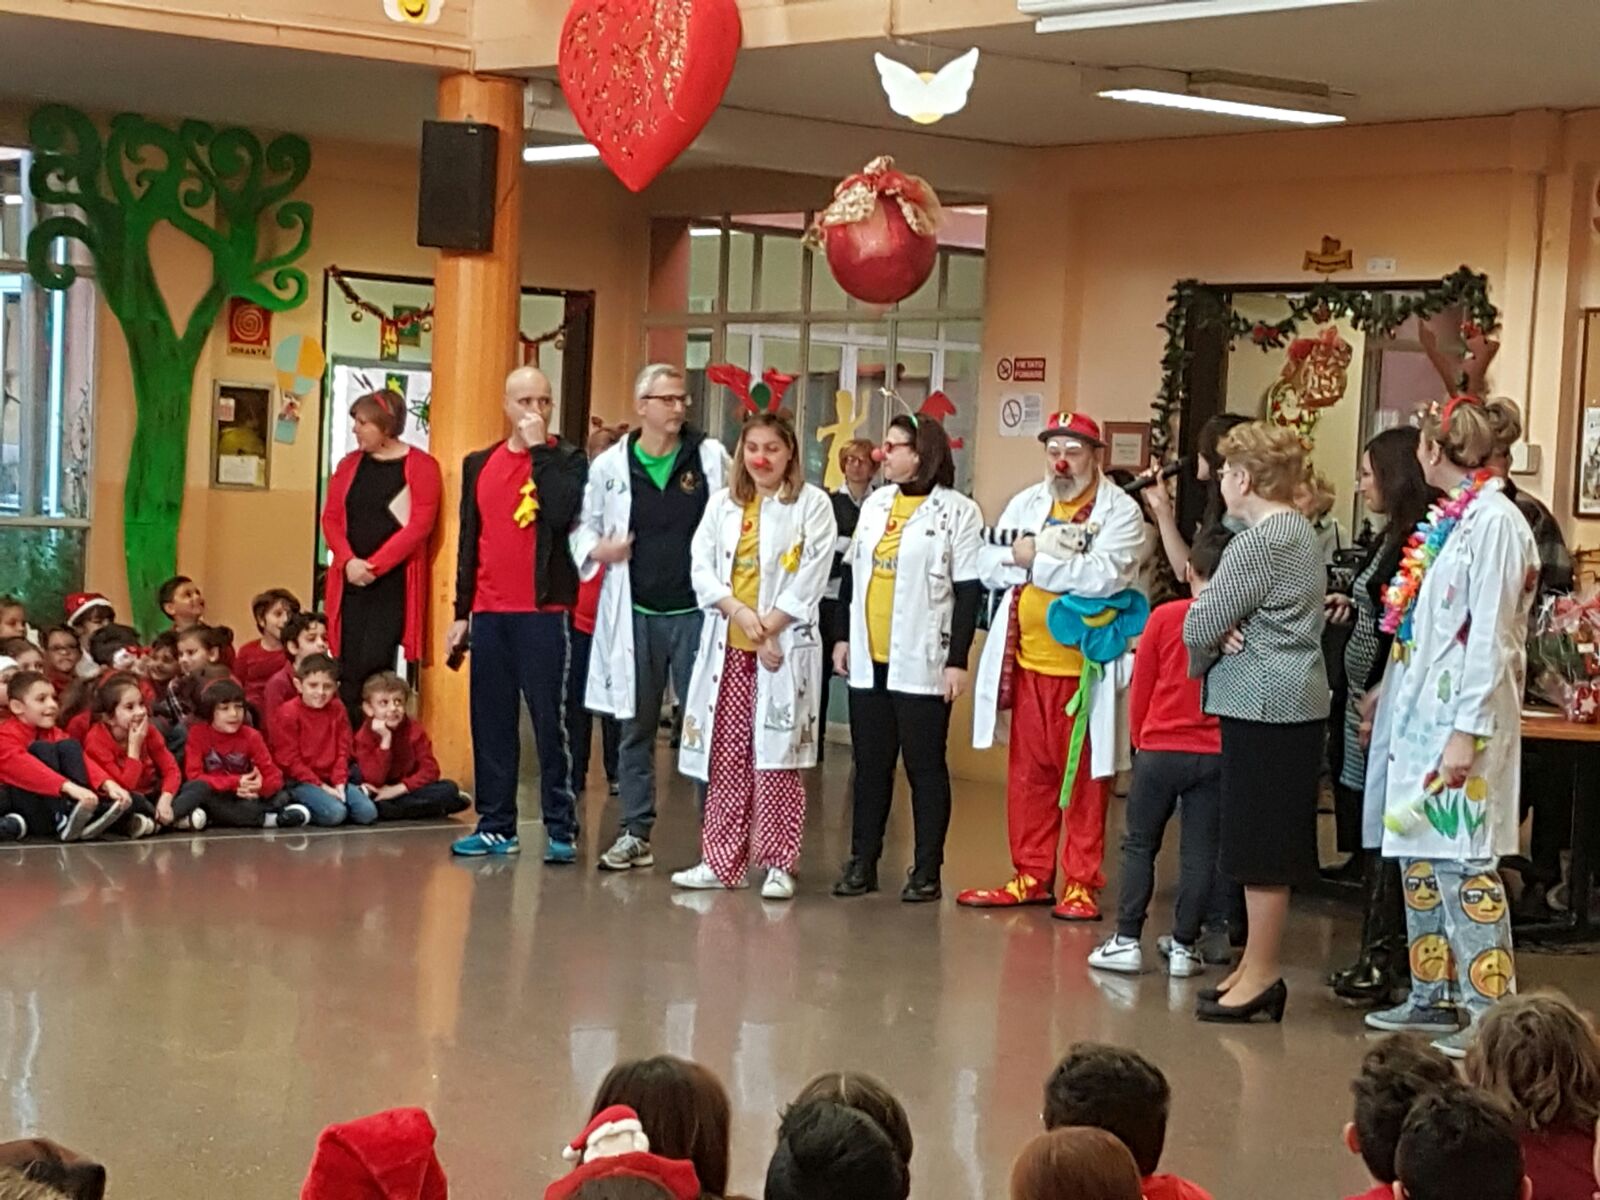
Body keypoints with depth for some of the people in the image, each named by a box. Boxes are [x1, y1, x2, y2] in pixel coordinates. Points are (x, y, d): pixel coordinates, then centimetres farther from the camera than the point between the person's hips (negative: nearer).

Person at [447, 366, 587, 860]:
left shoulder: (567, 459, 1)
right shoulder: (479, 464, 14)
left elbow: (562, 513, -19)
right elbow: (469, 541, 16)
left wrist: (539, 449, -13)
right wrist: (462, 612, 13)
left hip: (543, 611, -4)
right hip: (488, 614, 4)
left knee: (550, 721, -4)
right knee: (490, 722, 6)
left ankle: (561, 830, -1)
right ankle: (495, 827, 13)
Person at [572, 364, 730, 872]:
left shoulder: (711, 458, 1)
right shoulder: (610, 466, 3)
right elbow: (583, 526, 13)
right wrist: (595, 549, -9)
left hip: (695, 611, -2)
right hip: (635, 614, 2)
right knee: (635, 726, 8)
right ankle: (634, 834, 17)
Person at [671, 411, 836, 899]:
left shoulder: (812, 505, 0)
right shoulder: (723, 503, 12)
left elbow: (810, 580, -7)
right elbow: (701, 567, 4)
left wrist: (767, 627, -14)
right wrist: (739, 612, -11)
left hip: (785, 647, -4)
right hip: (727, 646, 4)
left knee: (777, 757, -4)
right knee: (726, 758, 7)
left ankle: (778, 864, 2)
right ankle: (721, 860, 14)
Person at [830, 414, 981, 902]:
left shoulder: (957, 512, -6)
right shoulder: (875, 503, 12)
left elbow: (968, 590, -9)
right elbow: (852, 573, 18)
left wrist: (957, 660, -12)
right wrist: (843, 636, 13)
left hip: (921, 663, -6)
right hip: (868, 660, 6)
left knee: (925, 766, 1)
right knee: (870, 764, 10)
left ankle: (927, 870, 7)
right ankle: (862, 862, 17)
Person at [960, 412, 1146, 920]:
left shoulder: (1120, 511, -5)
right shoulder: (1025, 504, 13)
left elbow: (1106, 575, -20)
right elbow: (991, 564, 4)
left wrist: (1033, 558, -12)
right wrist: (1051, 554, -12)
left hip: (1085, 670, -5)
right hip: (1026, 663, 5)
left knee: (1083, 779, 2)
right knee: (1027, 774, 11)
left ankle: (1081, 885, 10)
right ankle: (1031, 876, 21)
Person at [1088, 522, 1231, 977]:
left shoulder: (1165, 617, -6)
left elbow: (1140, 688, 2)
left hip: (1160, 750, -1)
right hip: (1216, 754, 1)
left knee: (1139, 844, 10)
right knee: (1199, 851, 6)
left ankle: (1127, 940, 7)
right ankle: (1184, 947, 8)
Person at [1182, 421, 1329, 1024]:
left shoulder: (1259, 543, -16)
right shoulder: (1300, 532, 16)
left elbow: (1200, 625, -15)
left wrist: (1204, 657, 6)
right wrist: (1227, 631, -6)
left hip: (1264, 704, -10)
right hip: (1296, 702, 10)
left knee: (1260, 847, -4)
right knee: (1269, 845, 14)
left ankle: (1261, 974, 2)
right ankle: (1257, 964, 20)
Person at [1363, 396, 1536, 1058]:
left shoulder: (1494, 521, -14)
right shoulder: (1448, 520, 13)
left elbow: (1490, 636, -18)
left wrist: (1469, 731, -20)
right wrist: (1390, 689, 21)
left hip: (1460, 719, -9)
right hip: (1420, 716, 9)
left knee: (1464, 865, -9)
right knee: (1420, 860, 13)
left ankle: (1491, 1010, -5)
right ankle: (1433, 996, 21)